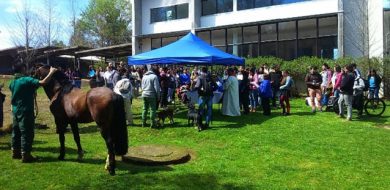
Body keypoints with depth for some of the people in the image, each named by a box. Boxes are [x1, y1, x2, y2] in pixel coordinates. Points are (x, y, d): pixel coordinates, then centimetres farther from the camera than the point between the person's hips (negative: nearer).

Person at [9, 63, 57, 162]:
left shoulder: (12, 82, 9)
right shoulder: (27, 80, -17)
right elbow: (43, 82, -26)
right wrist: (51, 72, -17)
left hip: (15, 110, 9)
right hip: (25, 111, -9)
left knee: (16, 132, 17)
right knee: (26, 133, -3)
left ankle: (15, 152, 27)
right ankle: (25, 155, -1)